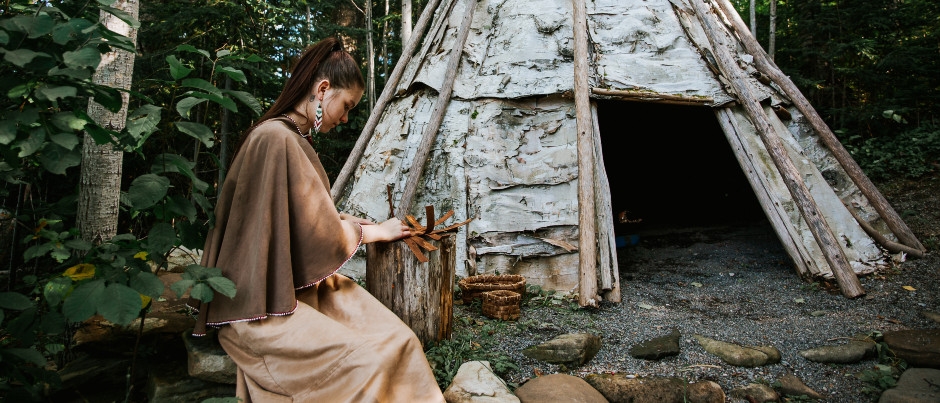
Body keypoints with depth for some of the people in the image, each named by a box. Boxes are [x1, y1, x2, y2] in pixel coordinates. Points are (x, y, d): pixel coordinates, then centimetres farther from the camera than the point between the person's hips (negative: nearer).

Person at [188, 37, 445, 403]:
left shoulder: (297, 140, 13)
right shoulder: (276, 138, -18)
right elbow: (319, 229, -15)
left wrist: (369, 224, 14)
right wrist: (379, 232, 0)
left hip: (302, 286, 9)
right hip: (264, 307, -9)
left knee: (398, 342, -11)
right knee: (365, 360, -24)